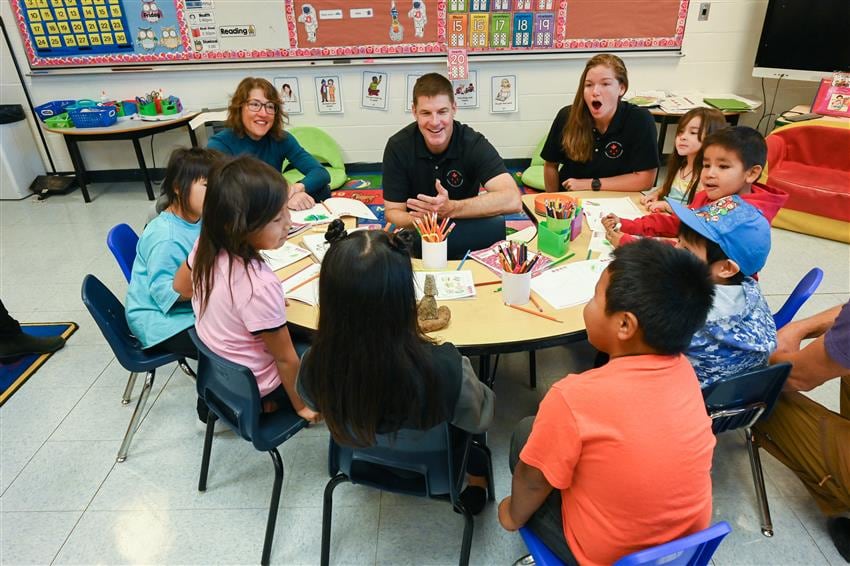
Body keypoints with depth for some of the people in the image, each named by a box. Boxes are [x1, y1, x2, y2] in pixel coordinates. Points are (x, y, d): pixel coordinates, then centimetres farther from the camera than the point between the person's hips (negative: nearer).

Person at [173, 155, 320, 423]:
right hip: (253, 384, -6)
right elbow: (285, 360, -25)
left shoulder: (206, 245, -18)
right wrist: (301, 405, -9)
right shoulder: (259, 286, -39)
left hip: (216, 364, 6)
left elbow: (181, 287, 5)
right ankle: (269, 401, 16)